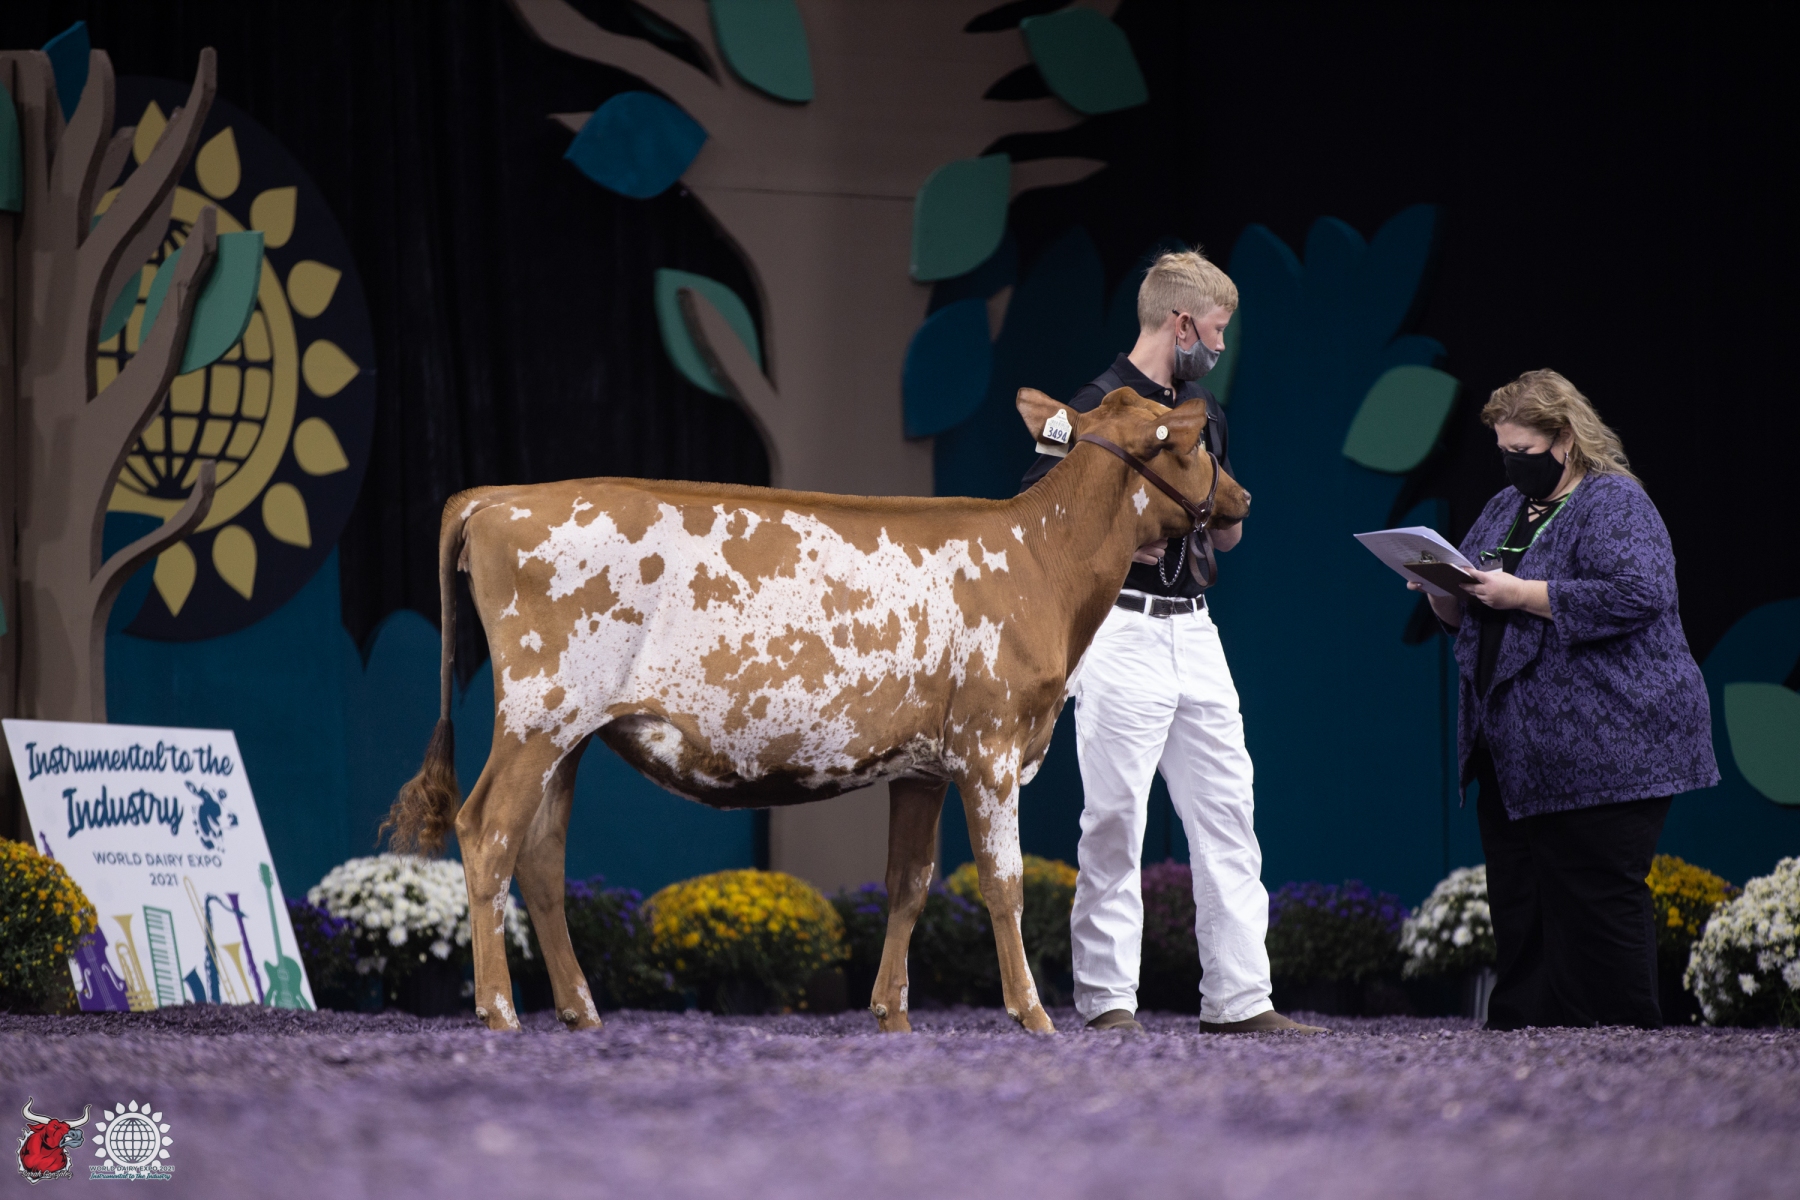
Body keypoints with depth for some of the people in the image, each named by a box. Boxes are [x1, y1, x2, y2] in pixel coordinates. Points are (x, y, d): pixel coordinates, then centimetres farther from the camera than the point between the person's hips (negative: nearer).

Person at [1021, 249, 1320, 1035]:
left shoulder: (1202, 412, 17)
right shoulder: (1098, 406, -7)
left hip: (1193, 630, 8)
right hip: (1121, 633, -8)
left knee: (1226, 814, 4)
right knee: (1115, 819, -6)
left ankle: (1238, 997, 6)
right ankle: (1107, 999, -1)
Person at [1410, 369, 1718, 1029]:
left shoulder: (1615, 503, -7)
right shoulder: (1507, 506, 19)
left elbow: (1637, 596, -23)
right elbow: (1465, 614, 25)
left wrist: (1521, 594, -21)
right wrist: (1443, 588, 0)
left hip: (1601, 746, -8)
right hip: (1516, 752, 8)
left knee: (1596, 897, -9)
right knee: (1517, 900, 5)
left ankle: (1622, 1034, -6)